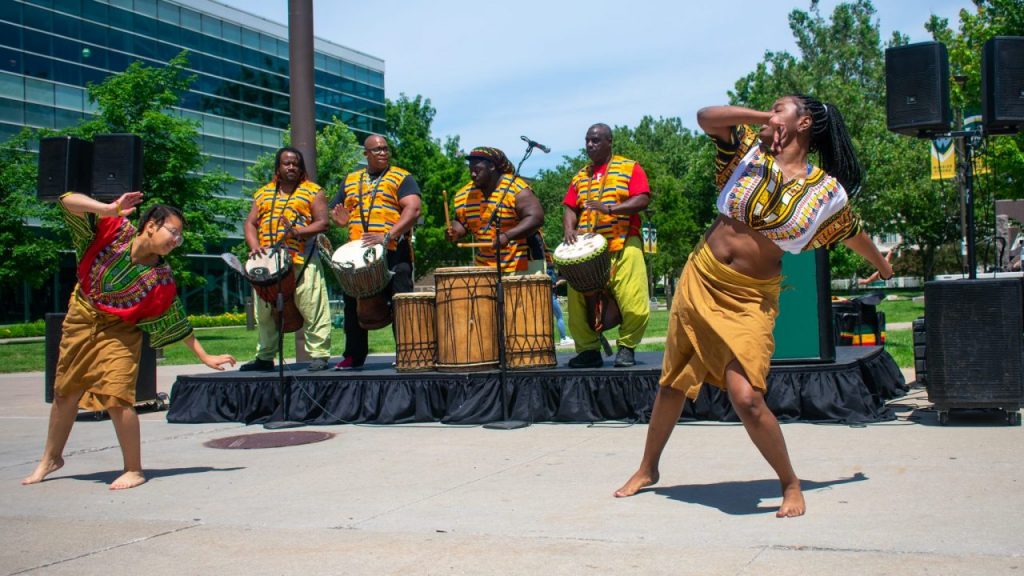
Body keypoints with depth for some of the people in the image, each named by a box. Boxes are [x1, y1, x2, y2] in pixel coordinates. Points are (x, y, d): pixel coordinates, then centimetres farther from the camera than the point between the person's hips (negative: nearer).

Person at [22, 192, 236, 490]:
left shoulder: (161, 278, -16)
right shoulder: (114, 231, -17)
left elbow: (178, 322, -6)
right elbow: (69, 201, -24)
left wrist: (205, 357, -6)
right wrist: (110, 210, -41)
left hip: (119, 331, -2)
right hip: (79, 320, 2)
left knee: (117, 397, -18)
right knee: (64, 392, 17)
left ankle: (133, 470, 0)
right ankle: (51, 458, 39)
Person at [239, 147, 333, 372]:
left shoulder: (312, 192, 7)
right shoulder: (263, 193, 20)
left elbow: (322, 223, -2)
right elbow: (250, 223, 15)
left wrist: (298, 231, -19)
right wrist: (254, 245, -4)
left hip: (302, 261, -4)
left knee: (311, 308, -9)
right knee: (265, 311, 10)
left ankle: (319, 354, -5)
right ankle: (265, 357, 21)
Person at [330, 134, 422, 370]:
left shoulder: (402, 178, 3)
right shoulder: (350, 180, 19)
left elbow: (413, 209, -11)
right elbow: (337, 210, 25)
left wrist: (388, 236, -23)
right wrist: (339, 218, -1)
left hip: (394, 253, -5)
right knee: (353, 304, 9)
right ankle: (353, 356, 21)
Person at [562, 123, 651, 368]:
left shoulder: (630, 168, 9)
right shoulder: (580, 176, 23)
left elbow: (642, 201, -4)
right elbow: (570, 208, 15)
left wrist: (610, 209, -16)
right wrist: (569, 229, -7)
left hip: (623, 245, -4)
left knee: (633, 305, -13)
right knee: (578, 301, -5)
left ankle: (626, 347, 6)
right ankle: (588, 350, 8)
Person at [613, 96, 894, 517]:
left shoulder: (826, 190, -3)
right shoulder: (751, 150, 1)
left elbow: (853, 234, 15)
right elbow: (706, 117, -12)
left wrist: (884, 268, 30)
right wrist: (759, 118, -17)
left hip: (750, 300, -3)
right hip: (700, 279, 3)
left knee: (746, 398, -18)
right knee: (672, 383, 14)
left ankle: (791, 484, 6)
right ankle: (647, 469, 35)